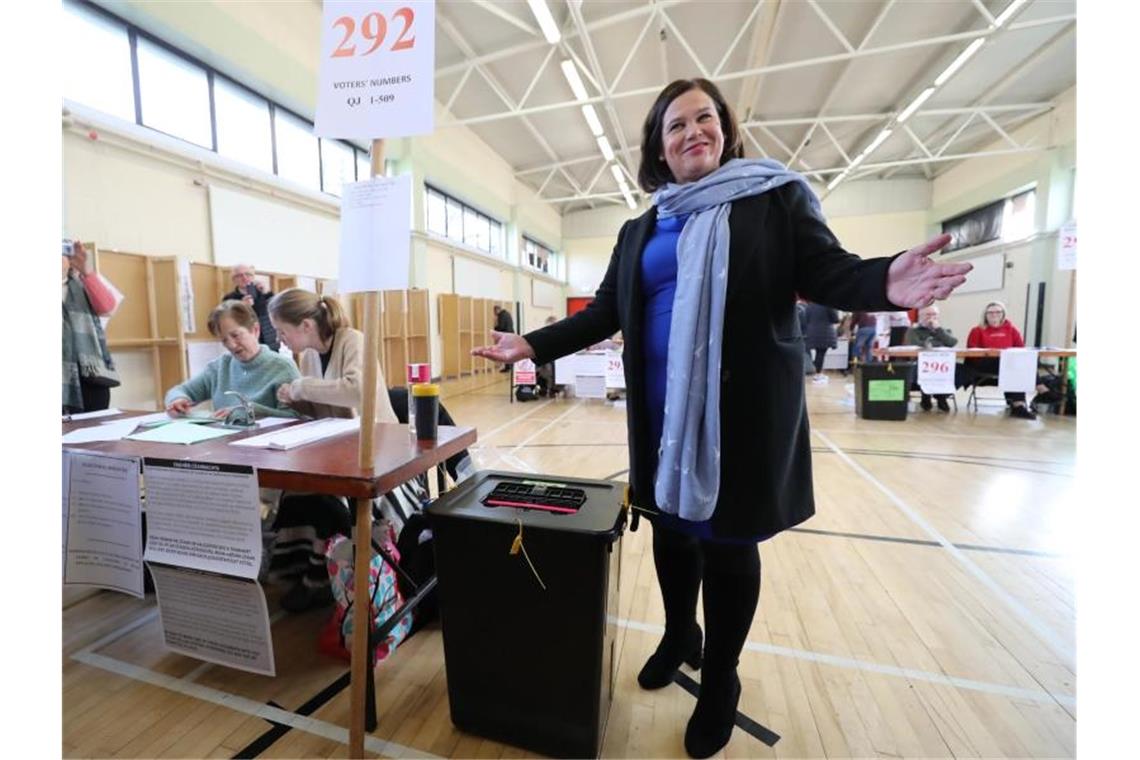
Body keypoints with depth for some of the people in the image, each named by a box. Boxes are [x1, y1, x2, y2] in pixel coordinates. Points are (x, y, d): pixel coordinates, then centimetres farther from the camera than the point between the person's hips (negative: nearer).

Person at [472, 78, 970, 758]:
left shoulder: (776, 198, 3)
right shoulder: (640, 231, 14)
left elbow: (828, 271, -4)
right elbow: (605, 312, 10)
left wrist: (885, 284, -28)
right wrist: (534, 345, 1)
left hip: (742, 410, -3)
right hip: (663, 411, 4)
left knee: (729, 543, 9)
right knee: (671, 529, 16)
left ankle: (721, 682, 35)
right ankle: (679, 637, 45)